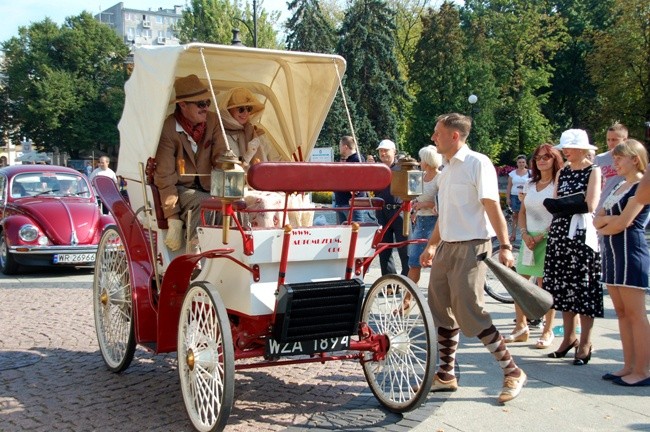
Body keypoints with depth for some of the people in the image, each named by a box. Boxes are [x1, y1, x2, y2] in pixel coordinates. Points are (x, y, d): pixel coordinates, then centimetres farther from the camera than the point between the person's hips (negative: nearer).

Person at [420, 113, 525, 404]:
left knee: (469, 314, -11)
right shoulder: (446, 170, 15)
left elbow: (492, 206, -18)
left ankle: (512, 372, 2)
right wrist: (431, 246, 28)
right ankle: (445, 375, 21)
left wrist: (505, 246, -25)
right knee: (443, 312, 10)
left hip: (471, 247, -9)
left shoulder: (477, 163, -10)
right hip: (446, 248, 9)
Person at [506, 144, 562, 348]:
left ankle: (548, 332, 9)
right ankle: (521, 328, 15)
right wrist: (525, 234, -3)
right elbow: (522, 212, 13)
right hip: (529, 239, 6)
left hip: (548, 239, -6)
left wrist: (541, 236, -14)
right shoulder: (530, 184, 14)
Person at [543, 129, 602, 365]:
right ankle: (569, 337, 18)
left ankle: (585, 342, 5)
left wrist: (562, 204, -3)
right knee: (563, 285, 7)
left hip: (582, 233, -5)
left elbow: (590, 205, -11)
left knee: (584, 287, -2)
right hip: (560, 233, 6)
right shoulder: (562, 172, 14)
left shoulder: (593, 171, -2)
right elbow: (555, 205, 12)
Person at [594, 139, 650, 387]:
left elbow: (624, 222, -16)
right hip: (612, 252, 9)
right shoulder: (619, 187, 19)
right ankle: (629, 366, 13)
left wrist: (604, 226, 1)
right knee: (622, 312, 8)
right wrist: (610, 220, -7)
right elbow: (597, 220, 13)